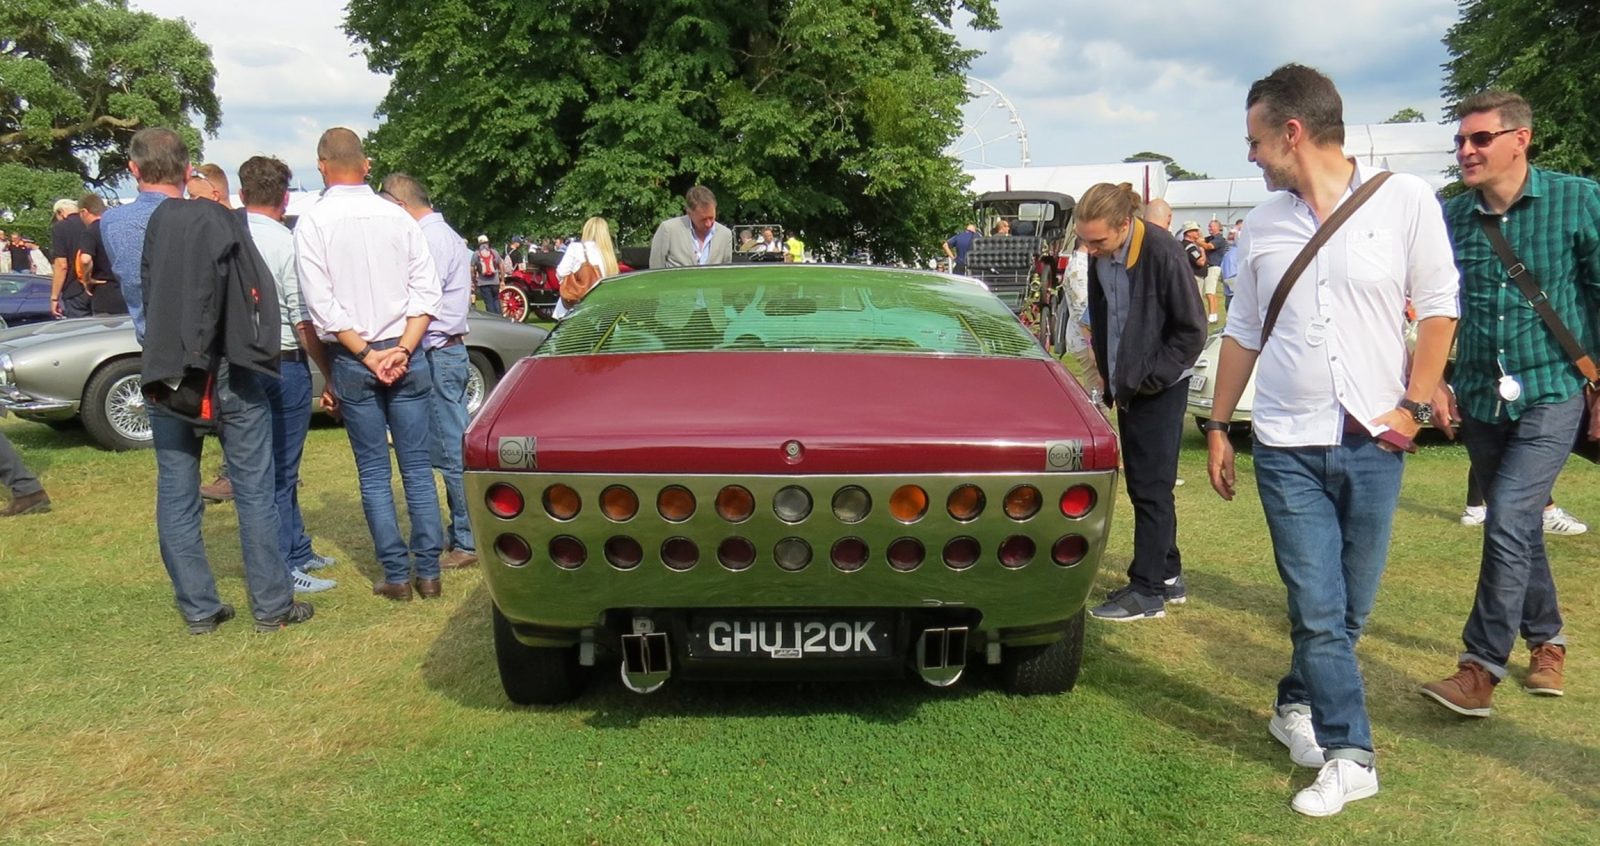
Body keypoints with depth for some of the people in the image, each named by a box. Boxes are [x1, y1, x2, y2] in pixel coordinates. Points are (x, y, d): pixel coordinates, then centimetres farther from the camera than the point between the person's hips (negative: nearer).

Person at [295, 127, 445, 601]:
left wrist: (364, 354, -7)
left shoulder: (312, 224, -4)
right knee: (417, 467, 6)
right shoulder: (398, 217, 2)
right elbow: (427, 291, -3)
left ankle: (396, 575, 9)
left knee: (373, 473, 7)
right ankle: (428, 571, 9)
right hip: (406, 357, 2)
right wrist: (402, 349, -7)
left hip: (353, 362, -1)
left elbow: (322, 305, -10)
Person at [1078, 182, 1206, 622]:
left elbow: (1192, 329, -14)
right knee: (1143, 487, 14)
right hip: (1127, 388, 8)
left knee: (1151, 489, -2)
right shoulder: (1101, 257, 1)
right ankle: (1168, 576, 27)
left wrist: (1146, 379, -14)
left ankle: (1147, 592, 6)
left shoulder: (1162, 252, -20)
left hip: (1159, 389, -7)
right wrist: (1109, 376, 9)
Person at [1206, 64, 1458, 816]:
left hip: (1372, 442, -1)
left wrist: (1414, 404, -6)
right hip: (1287, 446, 1)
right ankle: (1349, 757, 12)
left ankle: (1298, 705, 34)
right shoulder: (1263, 224, 6)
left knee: (1349, 608, 11)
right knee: (1318, 610, -2)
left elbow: (1437, 305, 2)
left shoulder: (1404, 200, -2)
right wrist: (1218, 426, 12)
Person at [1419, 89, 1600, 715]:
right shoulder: (1449, 217, 0)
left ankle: (1481, 669, -9)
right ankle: (1547, 640, 36)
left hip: (1550, 394, -4)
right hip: (1479, 400, 4)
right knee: (1521, 526, 17)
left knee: (1507, 523, -16)